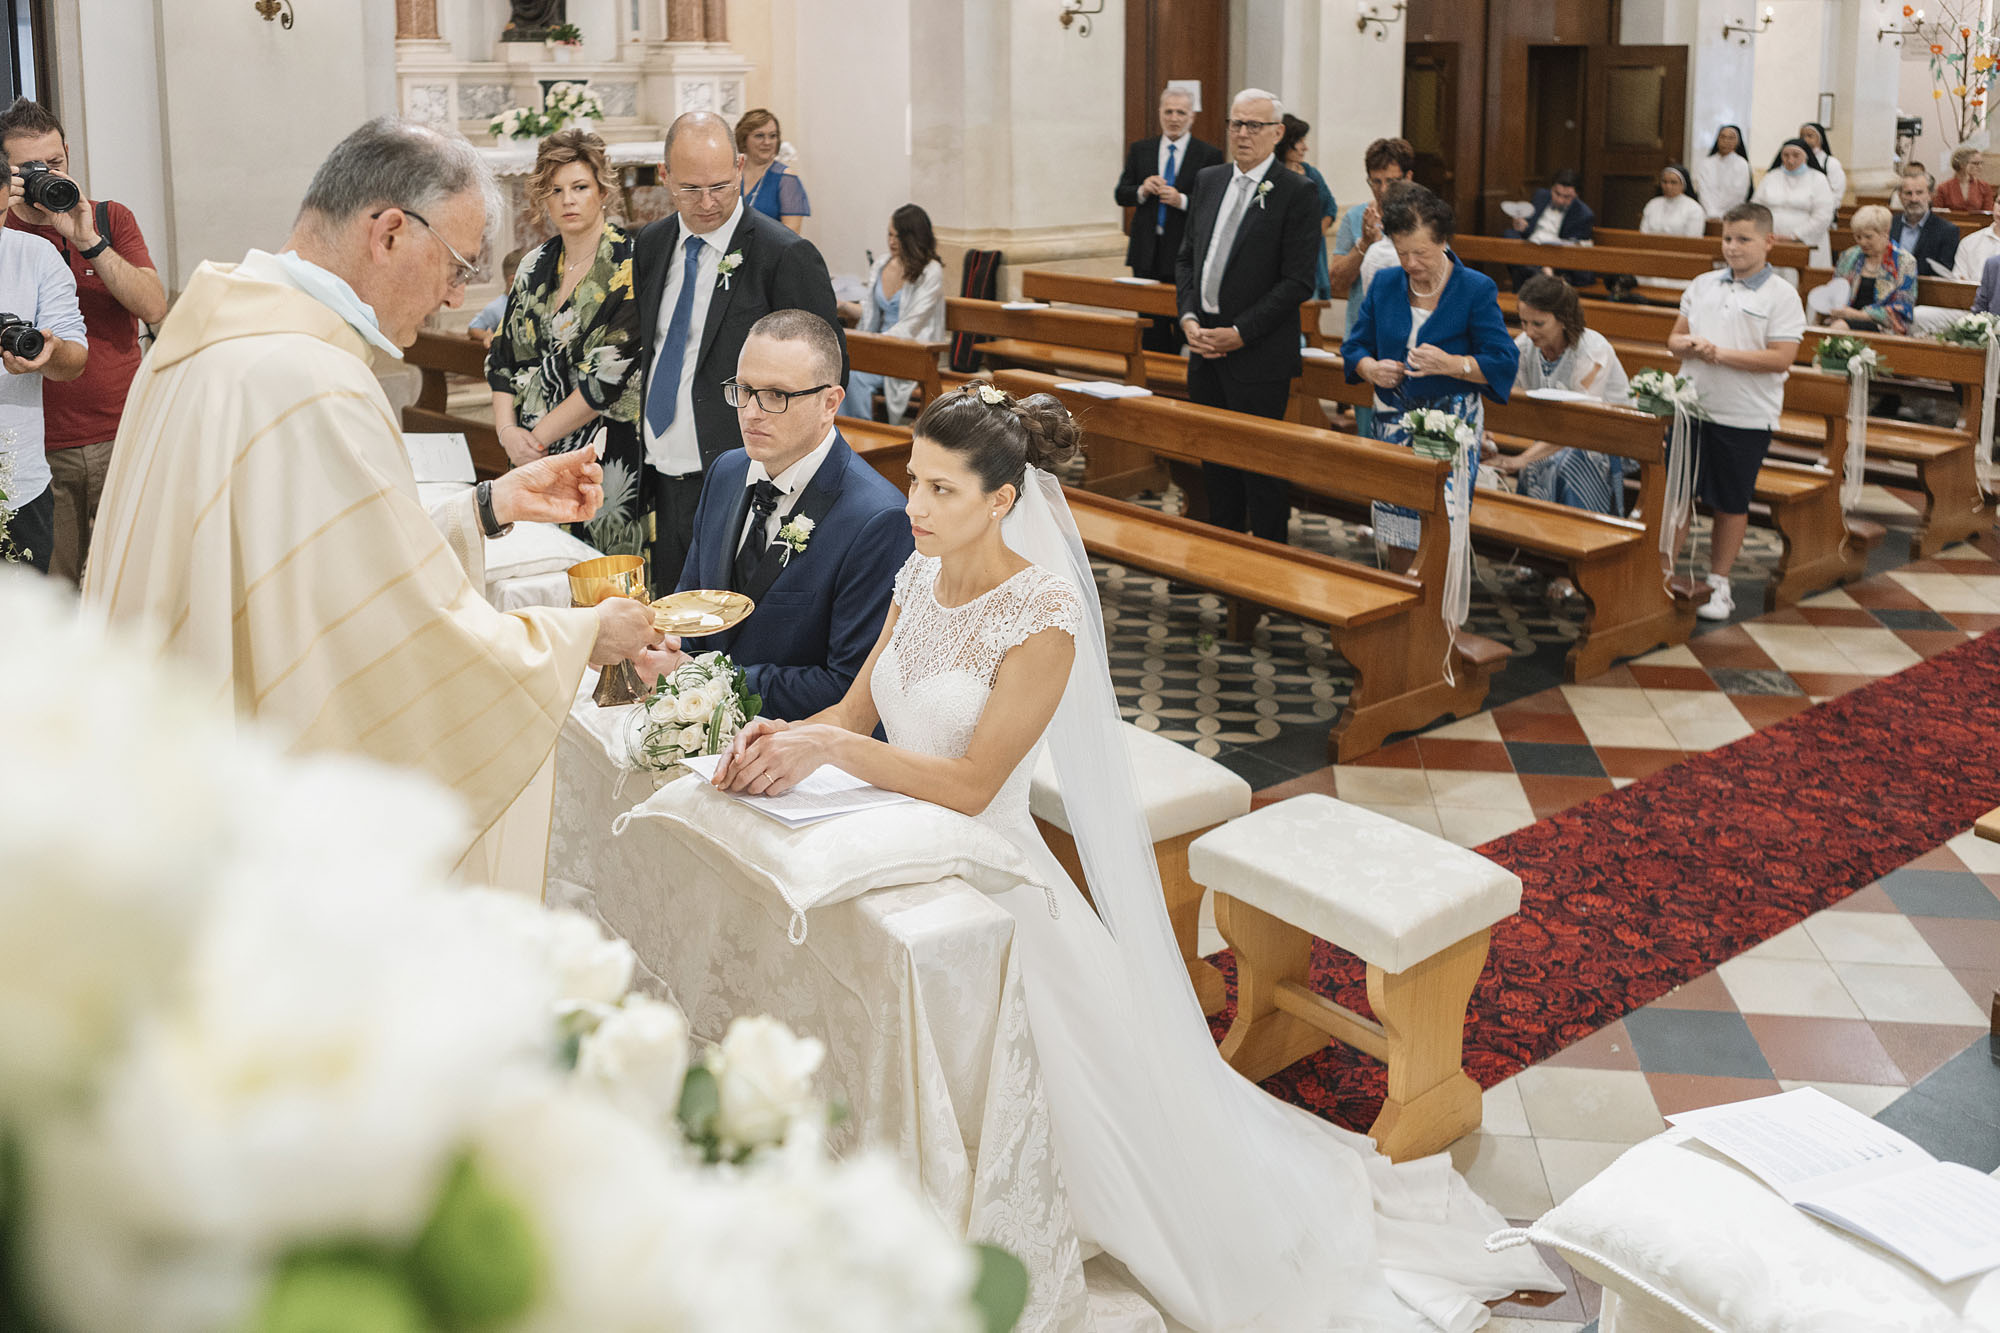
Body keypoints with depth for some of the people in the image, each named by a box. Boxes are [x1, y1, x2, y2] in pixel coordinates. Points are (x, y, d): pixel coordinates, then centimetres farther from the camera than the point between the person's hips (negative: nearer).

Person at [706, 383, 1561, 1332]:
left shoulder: (1043, 615, -23)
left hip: (989, 881, -6)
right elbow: (856, 712, 2)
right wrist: (785, 736, -19)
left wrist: (832, 748, -32)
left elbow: (971, 783, -26)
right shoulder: (921, 576, 0)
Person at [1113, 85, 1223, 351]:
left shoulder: (1209, 155, -1)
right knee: (1151, 326, 9)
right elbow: (1120, 194, 8)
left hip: (1186, 255, -3)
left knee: (1186, 328, 0)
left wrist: (1182, 201, -21)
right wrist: (1142, 190, -12)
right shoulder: (1140, 150, 9)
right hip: (1147, 254, 3)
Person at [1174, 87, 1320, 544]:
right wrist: (1188, 317, -2)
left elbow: (1298, 282, -13)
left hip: (1259, 353, -6)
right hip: (1205, 347, 6)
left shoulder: (1297, 193, -8)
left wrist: (1240, 333, -16)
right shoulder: (1208, 181, 11)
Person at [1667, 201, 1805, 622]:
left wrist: (1721, 354, -20)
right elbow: (1675, 337, 13)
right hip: (1691, 408, 4)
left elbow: (1781, 358, -14)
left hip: (1746, 417, -4)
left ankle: (1718, 584, 19)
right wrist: (1688, 346, -11)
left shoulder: (1781, 295, -5)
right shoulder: (1702, 285, 9)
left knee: (1731, 503, 8)